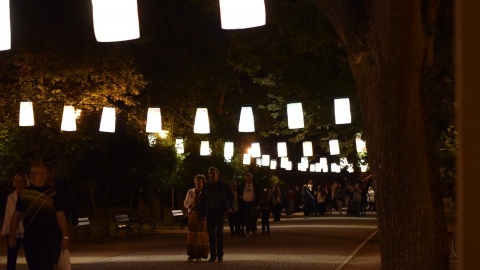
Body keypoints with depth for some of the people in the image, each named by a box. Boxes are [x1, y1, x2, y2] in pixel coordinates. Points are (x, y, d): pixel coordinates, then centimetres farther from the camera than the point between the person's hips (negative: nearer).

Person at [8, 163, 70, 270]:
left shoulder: (52, 193, -3)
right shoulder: (24, 193, 8)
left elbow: (60, 216, -6)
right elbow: (16, 216, 11)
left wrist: (65, 237, -12)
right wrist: (11, 236, 5)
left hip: (47, 237, -4)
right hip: (29, 237, 4)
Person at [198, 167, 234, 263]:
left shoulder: (223, 184, -1)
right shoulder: (206, 186, 6)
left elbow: (231, 196, 6)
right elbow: (202, 200, 10)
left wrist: (230, 206, -11)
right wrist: (201, 212, 4)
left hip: (220, 211, -3)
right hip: (210, 212, 3)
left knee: (219, 232, -11)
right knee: (211, 234, 3)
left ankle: (220, 255, -6)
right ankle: (213, 255, 10)